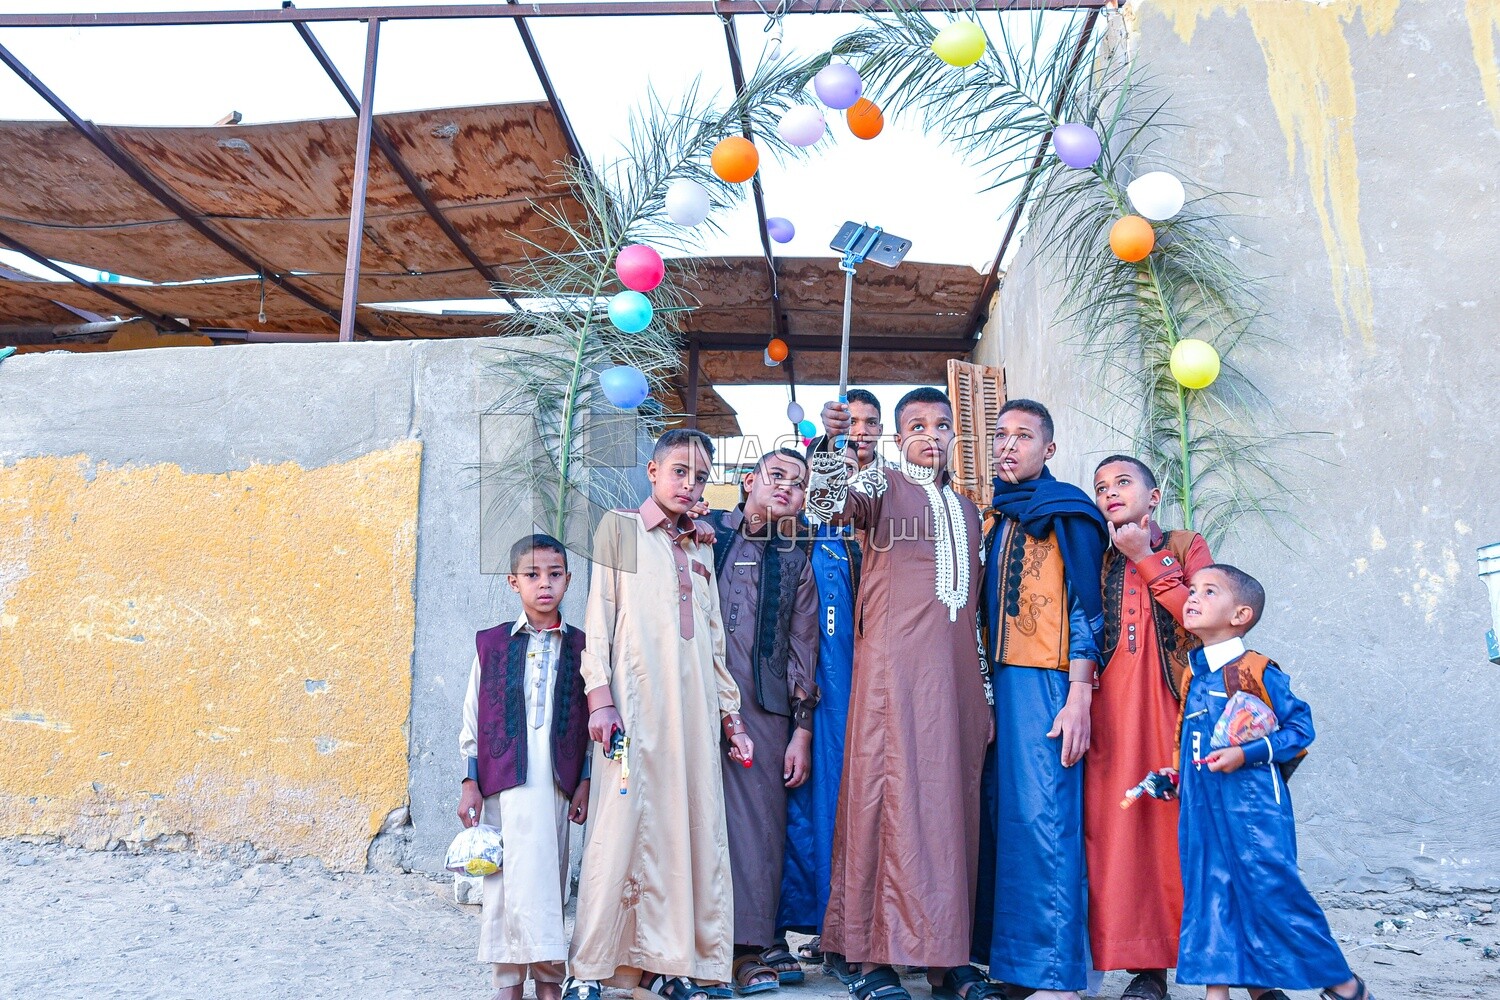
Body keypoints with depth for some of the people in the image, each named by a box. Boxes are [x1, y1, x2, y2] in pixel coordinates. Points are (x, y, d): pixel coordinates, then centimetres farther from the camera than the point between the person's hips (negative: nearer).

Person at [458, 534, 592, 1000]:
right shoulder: (492, 643, 7)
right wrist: (471, 782, 5)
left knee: (549, 875, 4)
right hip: (505, 777, -1)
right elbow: (473, 717, 8)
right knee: (516, 874, -4)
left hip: (557, 780, 1)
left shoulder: (580, 647, 8)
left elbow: (587, 721, 9)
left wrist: (584, 782, 4)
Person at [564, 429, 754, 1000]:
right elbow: (599, 616, 1)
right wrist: (600, 697, -9)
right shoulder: (620, 528, 8)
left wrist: (731, 715, 17)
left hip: (695, 707, 5)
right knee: (622, 828, -8)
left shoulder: (701, 549, 22)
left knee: (691, 829, 2)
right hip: (636, 702, -5)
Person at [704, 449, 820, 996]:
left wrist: (802, 728, 6)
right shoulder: (704, 531, 11)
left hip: (764, 704, 1)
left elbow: (803, 649, 12)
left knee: (760, 816, -2)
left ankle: (753, 941, 9)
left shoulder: (795, 562, 15)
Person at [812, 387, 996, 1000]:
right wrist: (831, 443, -35)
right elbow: (829, 503, -16)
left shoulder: (967, 510, 24)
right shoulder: (882, 486, 7)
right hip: (894, 667, -6)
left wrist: (984, 693, 18)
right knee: (894, 793, -9)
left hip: (956, 674, 6)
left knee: (953, 800, 7)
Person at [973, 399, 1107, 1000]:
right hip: (999, 681, 7)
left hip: (1046, 682, -7)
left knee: (1043, 817, -9)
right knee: (1000, 812, 8)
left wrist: (1078, 697, -15)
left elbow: (1086, 608, -8)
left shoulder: (1066, 511, -2)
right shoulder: (996, 517, 17)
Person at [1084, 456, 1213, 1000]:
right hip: (1112, 705, 2)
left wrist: (1147, 559, -4)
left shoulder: (1186, 545, 12)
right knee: (1117, 821, -4)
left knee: (1176, 818, -5)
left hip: (1173, 700, -1)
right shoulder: (1095, 558, 17)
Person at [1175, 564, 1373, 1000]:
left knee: (1272, 889, -2)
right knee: (1208, 890, 7)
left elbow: (1300, 727, -9)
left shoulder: (1256, 670, -8)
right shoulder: (1193, 678, 11)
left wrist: (1246, 754, -18)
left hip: (1252, 804, -6)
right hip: (1202, 808, 6)